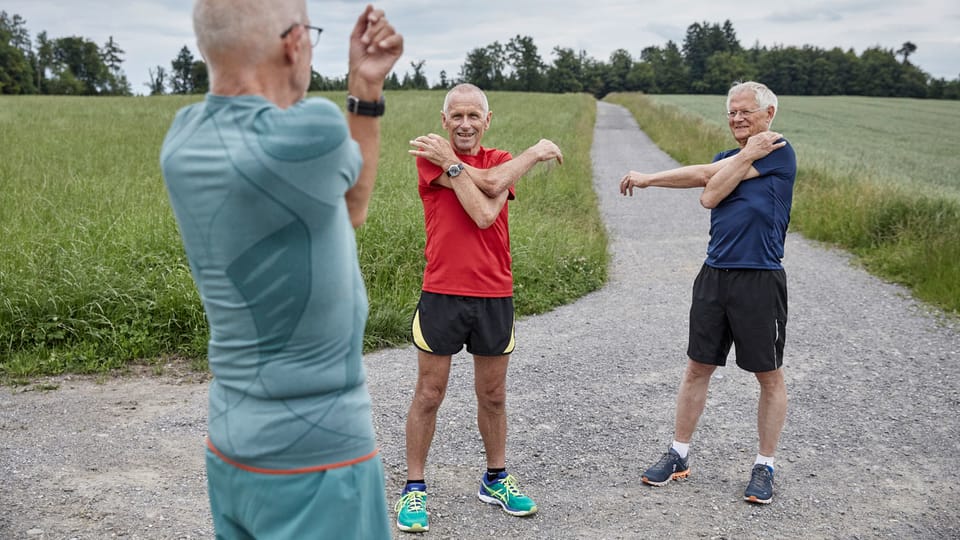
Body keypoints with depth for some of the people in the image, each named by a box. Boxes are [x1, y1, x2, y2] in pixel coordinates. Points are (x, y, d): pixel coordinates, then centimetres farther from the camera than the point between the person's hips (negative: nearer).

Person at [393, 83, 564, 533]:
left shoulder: (503, 161, 7)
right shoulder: (429, 155, -3)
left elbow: (487, 213, -15)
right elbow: (485, 198, -17)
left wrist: (450, 161, -12)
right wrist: (534, 153, -9)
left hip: (495, 296, 3)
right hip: (442, 294, -3)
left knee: (493, 395, 14)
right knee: (429, 395, 4)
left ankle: (495, 479, 31)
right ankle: (414, 489, 17)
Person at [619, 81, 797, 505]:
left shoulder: (778, 151, -4)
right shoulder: (727, 156, 16)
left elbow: (705, 174, -8)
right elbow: (710, 196, -4)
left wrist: (648, 178, -2)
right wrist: (747, 154, -6)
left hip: (760, 279, -6)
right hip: (715, 275, 6)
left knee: (769, 376, 5)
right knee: (698, 368, 10)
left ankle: (764, 466, 19)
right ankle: (678, 455, 21)